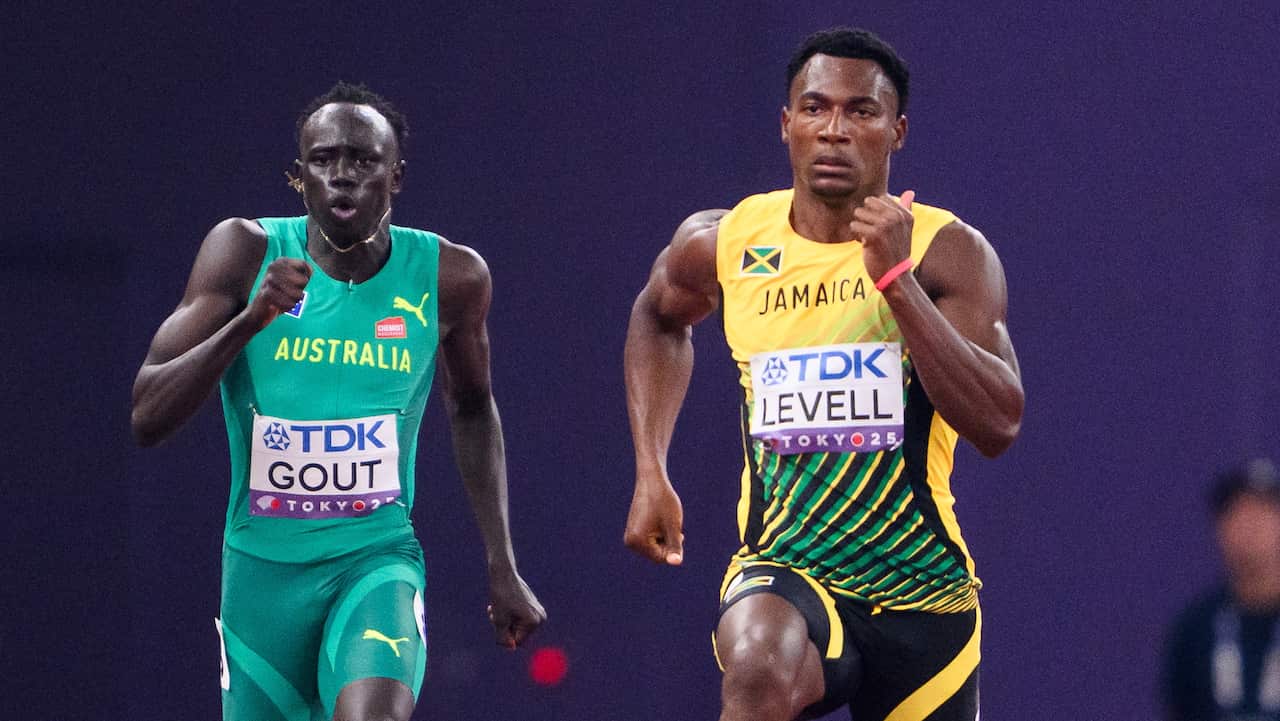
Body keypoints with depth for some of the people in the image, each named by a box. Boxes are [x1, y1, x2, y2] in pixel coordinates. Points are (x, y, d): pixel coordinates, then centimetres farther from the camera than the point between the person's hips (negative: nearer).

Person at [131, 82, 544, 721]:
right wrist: (250, 320, -28)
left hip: (377, 556, -1)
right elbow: (147, 417, -13)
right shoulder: (245, 253, -8)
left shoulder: (448, 277, -5)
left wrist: (502, 569, 16)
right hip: (262, 566, 1)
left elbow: (471, 409, 15)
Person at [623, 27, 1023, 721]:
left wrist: (896, 279, -25)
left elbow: (997, 425, -20)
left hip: (922, 591, 1)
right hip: (783, 573, -1)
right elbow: (658, 317, 26)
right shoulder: (726, 244, 1)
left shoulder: (946, 252, -7)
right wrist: (651, 473, 16)